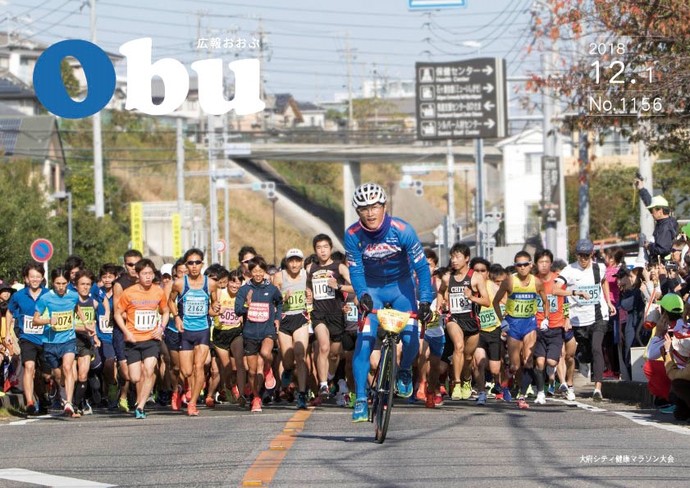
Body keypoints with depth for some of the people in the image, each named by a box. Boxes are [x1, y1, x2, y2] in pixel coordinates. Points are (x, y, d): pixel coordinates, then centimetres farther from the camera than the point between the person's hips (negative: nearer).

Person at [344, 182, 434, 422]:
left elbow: (421, 267, -22)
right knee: (364, 341, -15)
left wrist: (426, 301, -30)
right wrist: (362, 295, -32)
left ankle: (405, 371, 20)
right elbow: (356, 270, -13)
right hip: (372, 288, 1)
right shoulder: (353, 235, -20)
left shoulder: (401, 230, -25)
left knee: (410, 338, -15)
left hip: (401, 285, 0)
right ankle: (360, 399, -9)